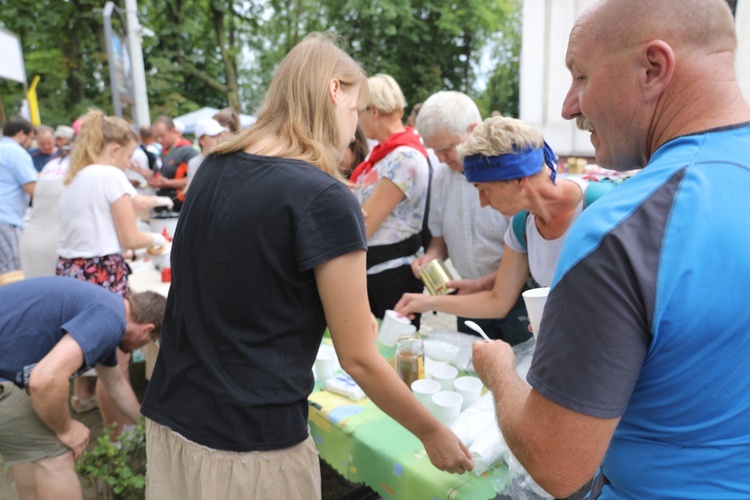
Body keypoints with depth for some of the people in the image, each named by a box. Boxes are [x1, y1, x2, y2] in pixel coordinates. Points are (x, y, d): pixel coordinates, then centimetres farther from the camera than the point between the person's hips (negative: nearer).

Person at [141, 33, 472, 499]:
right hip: (251, 443, -6)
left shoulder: (214, 168, 2)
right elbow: (358, 359, -13)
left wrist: (341, 313, 20)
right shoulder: (325, 199, -20)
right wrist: (432, 432, 1)